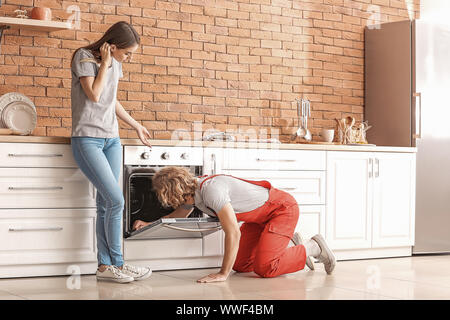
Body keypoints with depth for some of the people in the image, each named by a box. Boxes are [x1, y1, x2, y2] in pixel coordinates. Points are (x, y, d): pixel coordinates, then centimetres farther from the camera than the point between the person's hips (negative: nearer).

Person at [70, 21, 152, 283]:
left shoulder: (116, 63, 12)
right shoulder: (84, 57, -7)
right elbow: (94, 95, -18)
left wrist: (137, 126, 27)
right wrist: (105, 63, -12)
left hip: (111, 139, 7)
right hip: (87, 139, -7)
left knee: (106, 204, 2)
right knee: (116, 200, -14)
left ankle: (105, 265, 4)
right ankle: (117, 263, -3)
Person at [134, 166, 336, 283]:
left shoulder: (210, 189, -32)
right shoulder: (192, 190, -3)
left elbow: (233, 233, -35)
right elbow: (178, 216, 20)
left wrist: (223, 274, -31)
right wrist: (151, 224, 4)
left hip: (283, 208, -9)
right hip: (260, 217, 9)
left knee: (263, 268, -20)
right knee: (240, 265, 7)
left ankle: (313, 247, 2)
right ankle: (289, 240, 24)